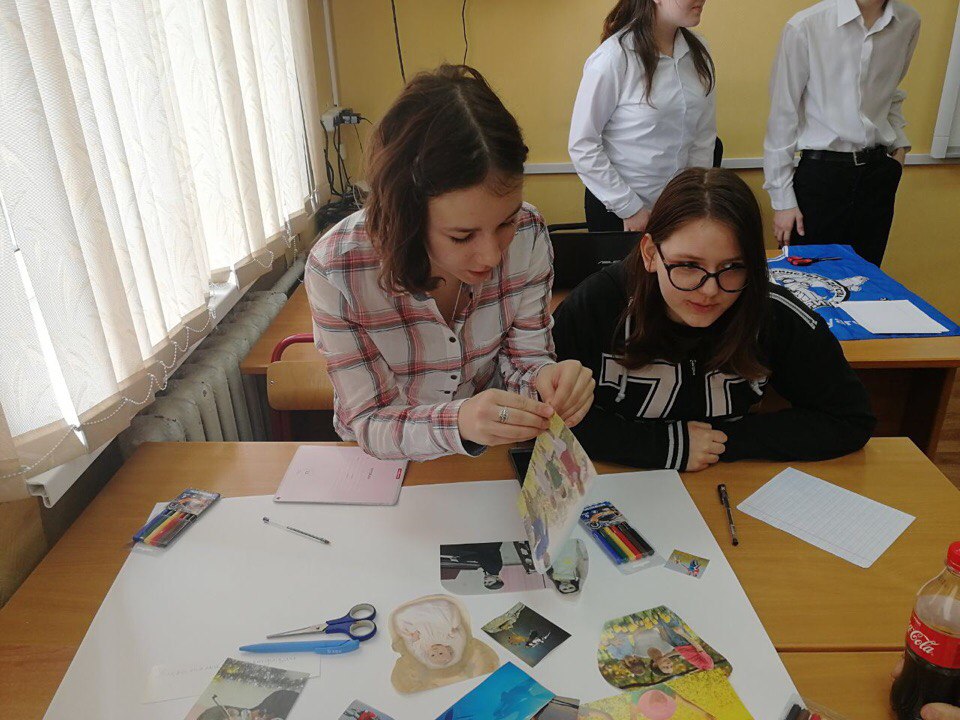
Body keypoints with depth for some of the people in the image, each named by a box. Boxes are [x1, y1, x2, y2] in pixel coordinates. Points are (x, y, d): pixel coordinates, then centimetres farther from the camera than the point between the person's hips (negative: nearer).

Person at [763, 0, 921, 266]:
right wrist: (782, 200, -7)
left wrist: (899, 144, 5)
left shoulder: (909, 23, 2)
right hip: (821, 173, -4)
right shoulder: (805, 27, -12)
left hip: (879, 173, 4)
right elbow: (782, 116, -8)